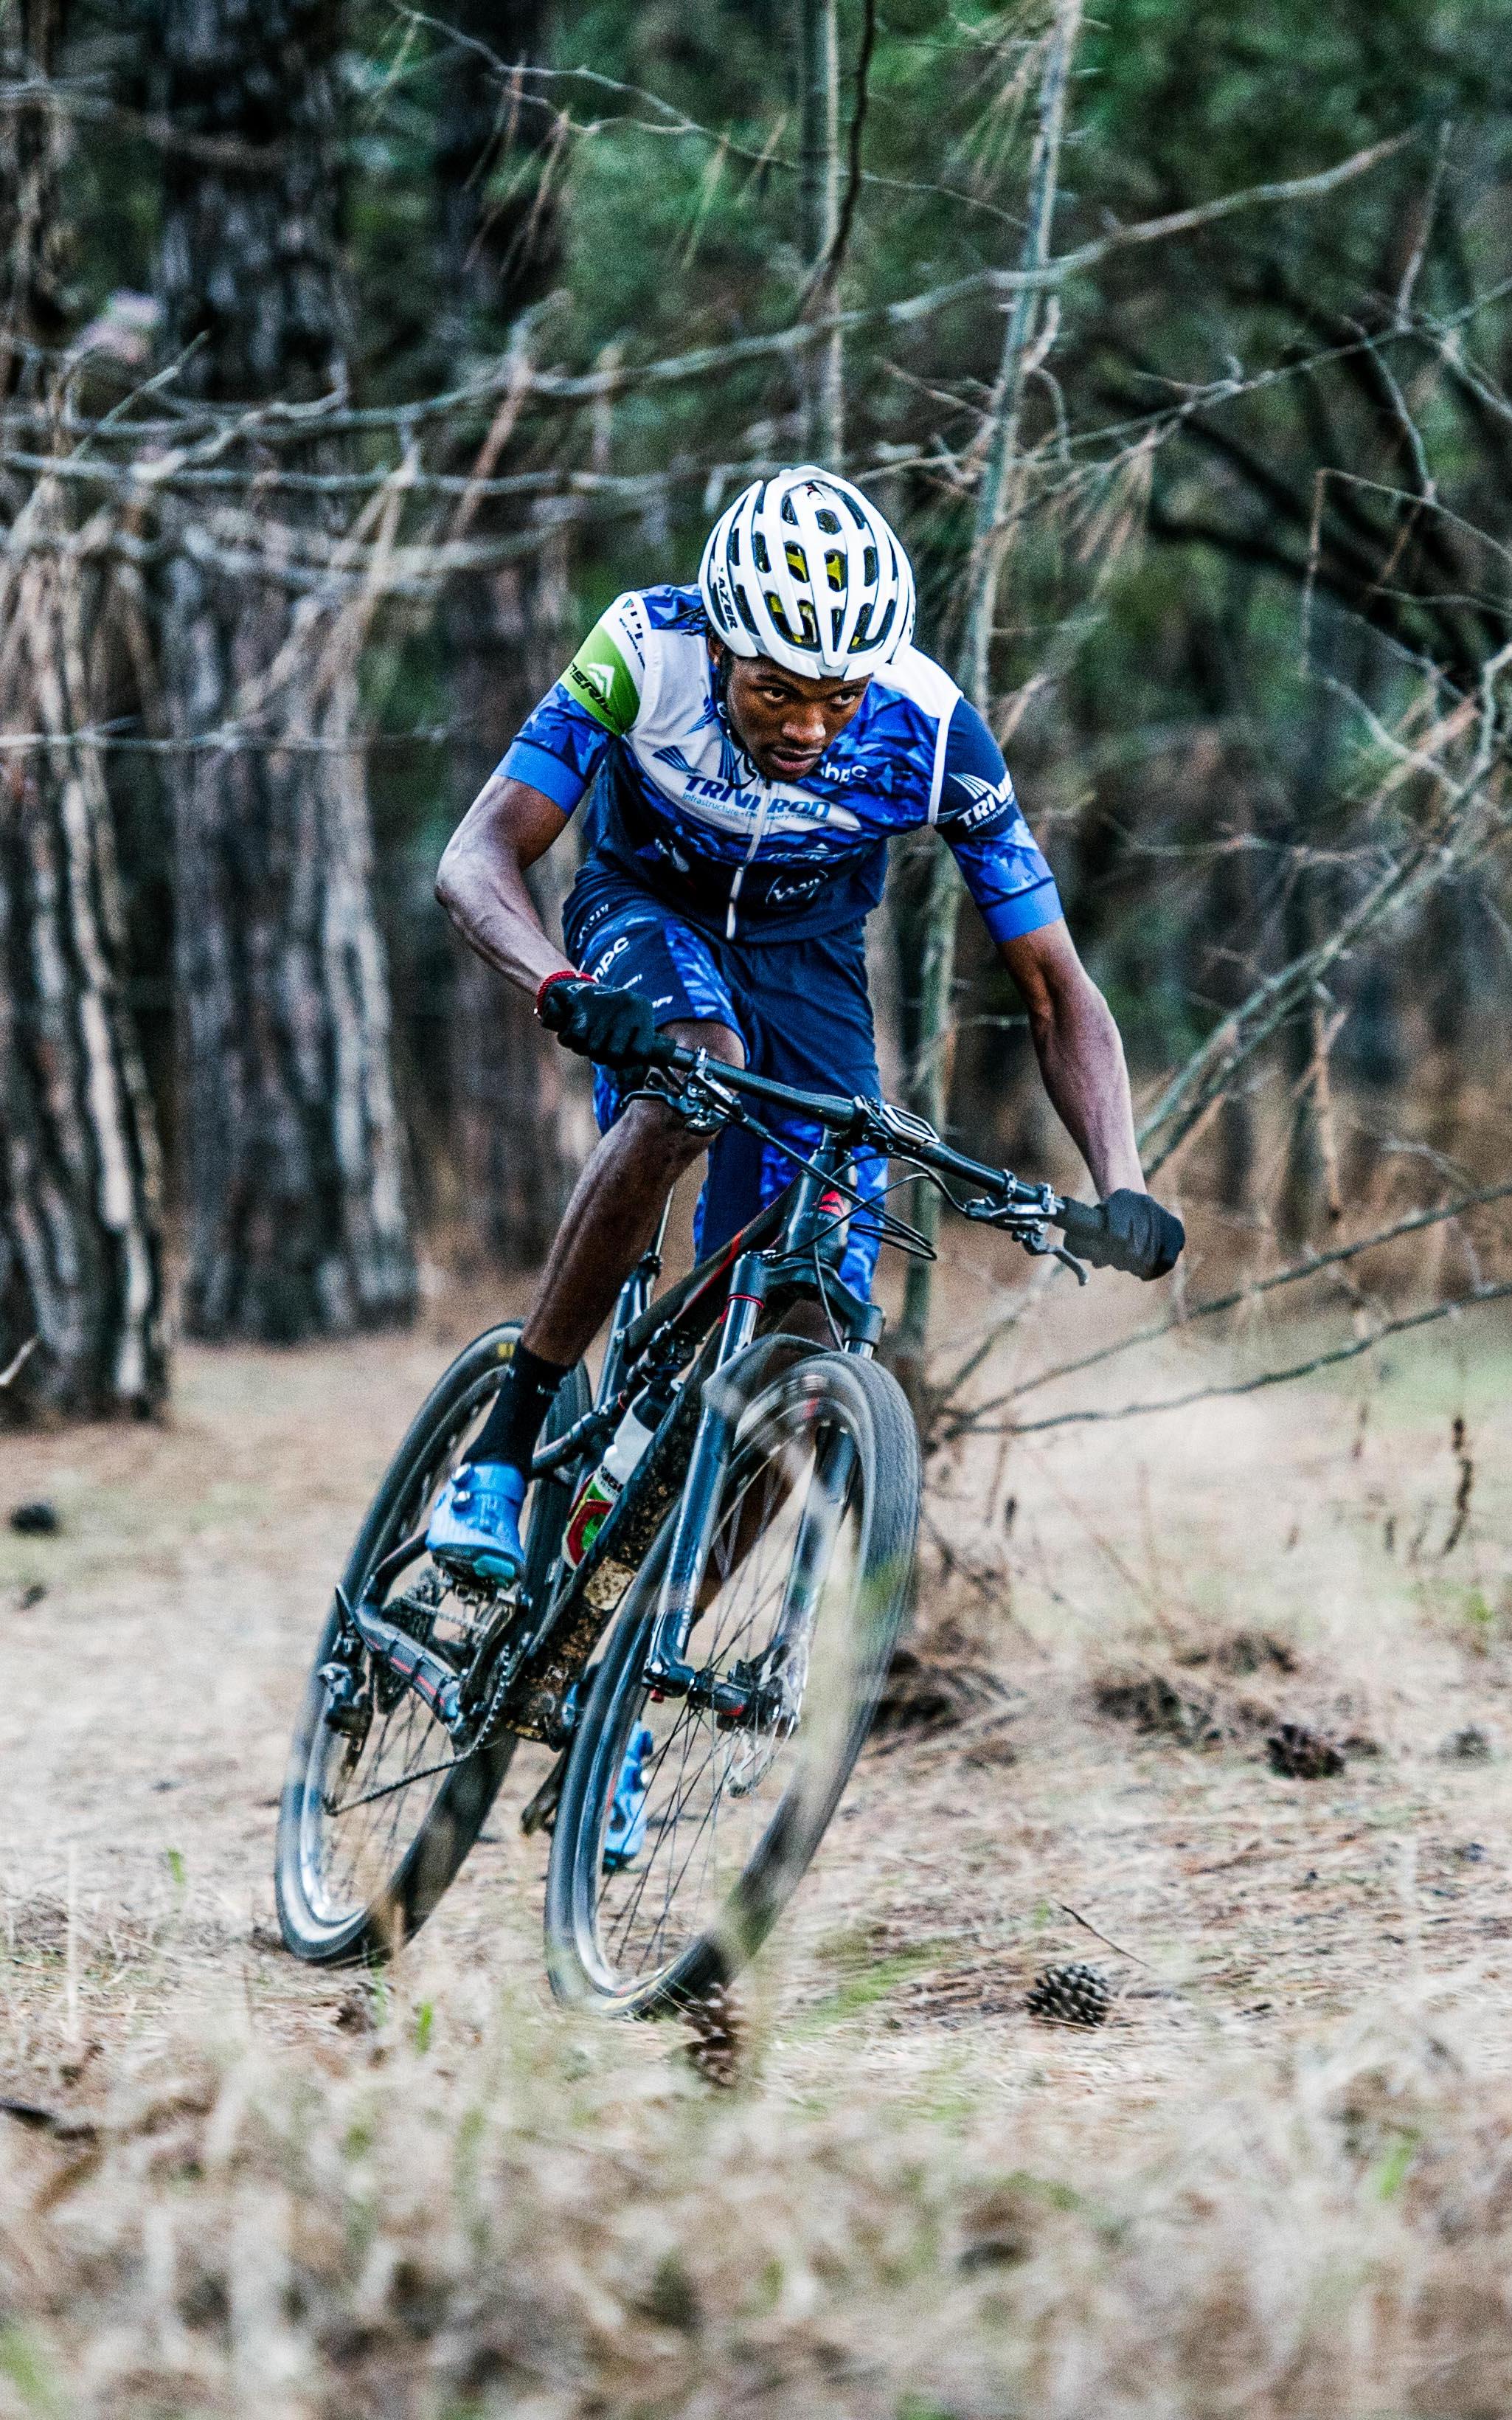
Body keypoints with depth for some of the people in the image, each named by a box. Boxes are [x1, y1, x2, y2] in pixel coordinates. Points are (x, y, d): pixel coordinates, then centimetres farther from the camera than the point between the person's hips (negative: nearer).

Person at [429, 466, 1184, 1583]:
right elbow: (478, 859, -36)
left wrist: (1122, 1187, -36)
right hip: (649, 913, -2)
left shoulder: (929, 732, -28)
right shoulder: (645, 654, -31)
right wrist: (561, 985, -57)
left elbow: (1057, 990, -22)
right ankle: (503, 1448, -29)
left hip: (805, 956, 2)